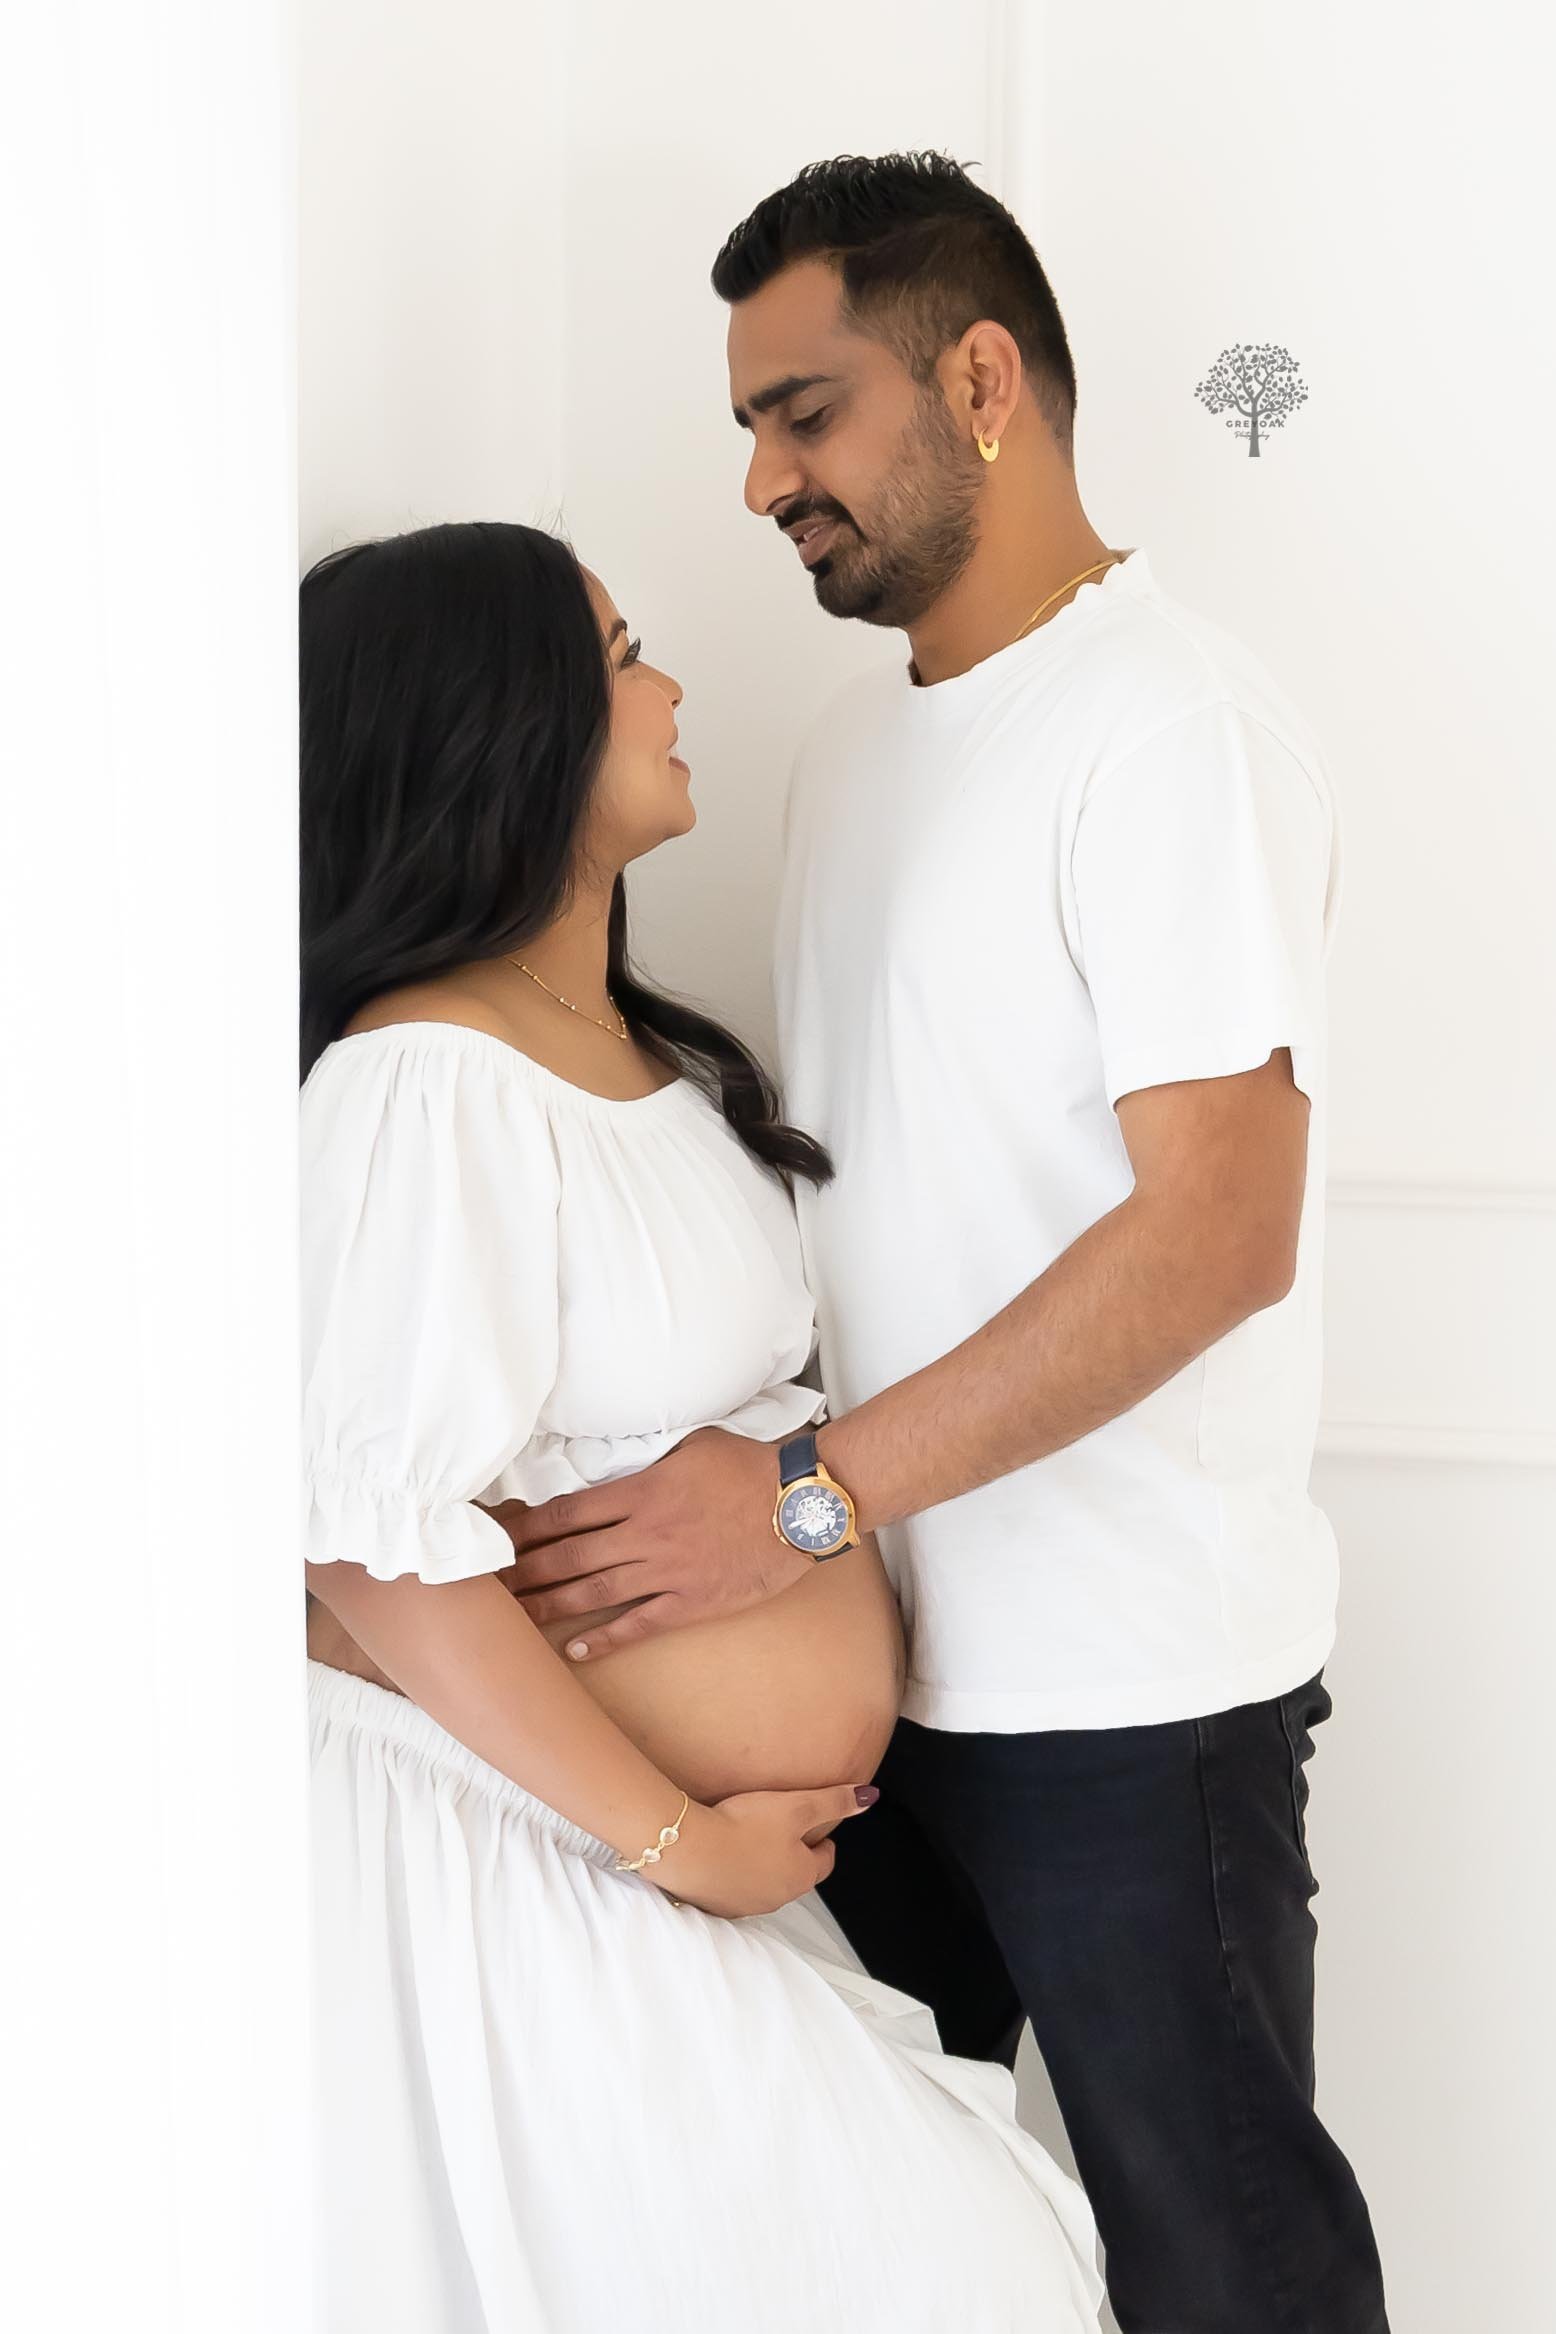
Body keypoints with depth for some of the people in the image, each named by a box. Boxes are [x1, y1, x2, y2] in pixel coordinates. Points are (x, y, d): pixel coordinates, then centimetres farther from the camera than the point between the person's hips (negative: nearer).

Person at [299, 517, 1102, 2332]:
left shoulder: (655, 1058, 10)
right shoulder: (424, 1087, -21)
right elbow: (384, 1558, -24)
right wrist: (676, 1840, -16)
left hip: (720, 1844, 9)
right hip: (526, 1859, -9)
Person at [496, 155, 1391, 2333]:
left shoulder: (1165, 725, -15)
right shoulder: (860, 731, 12)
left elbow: (1218, 1227, -22)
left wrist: (811, 1488, -24)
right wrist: (711, 1452, 5)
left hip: (1124, 1684, -8)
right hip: (877, 1646, 8)